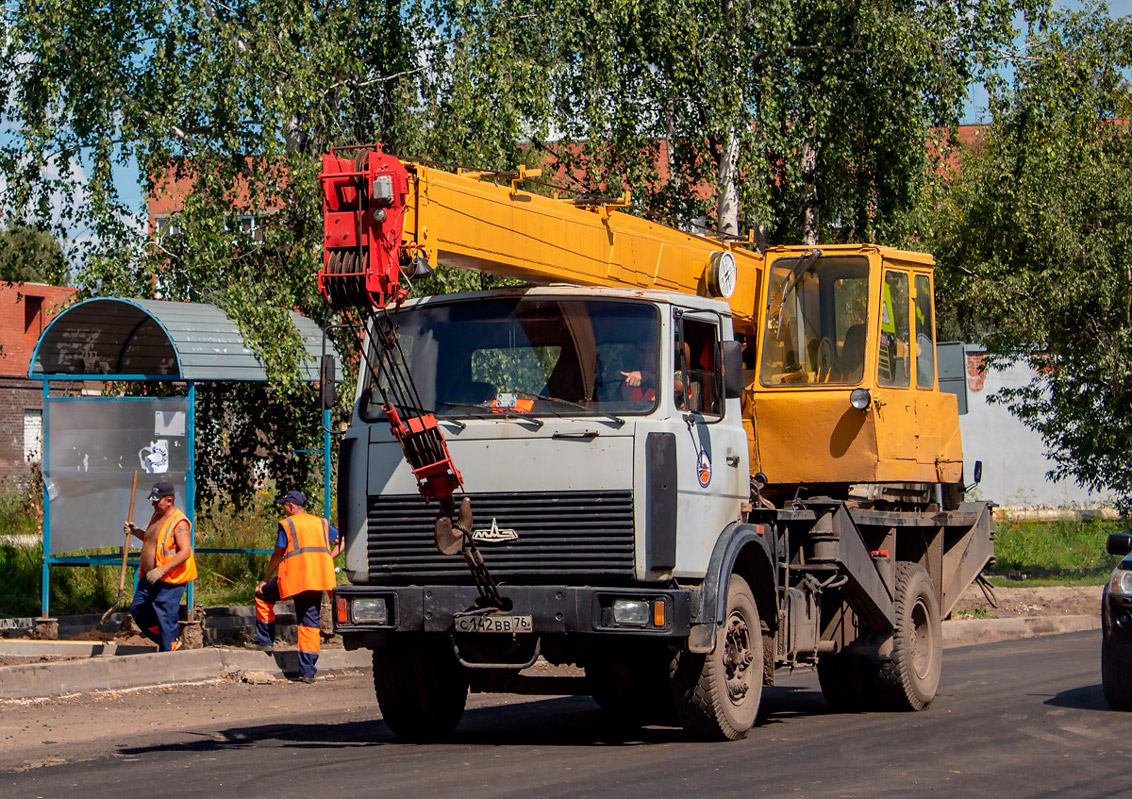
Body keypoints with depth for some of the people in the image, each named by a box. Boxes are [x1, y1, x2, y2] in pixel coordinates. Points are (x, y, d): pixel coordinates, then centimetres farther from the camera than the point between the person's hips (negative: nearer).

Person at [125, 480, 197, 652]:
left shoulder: (179, 522, -17)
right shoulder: (157, 516, 12)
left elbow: (185, 552, -25)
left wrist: (161, 570, -31)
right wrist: (137, 532, 11)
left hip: (168, 582, -10)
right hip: (149, 579, 10)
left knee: (166, 619, -6)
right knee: (137, 609, 15)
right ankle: (170, 642, 27)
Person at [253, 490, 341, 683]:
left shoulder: (287, 524, 3)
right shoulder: (321, 523, 19)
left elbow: (277, 556, 3)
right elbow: (342, 542, 16)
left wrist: (264, 580, 11)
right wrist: (327, 560, 12)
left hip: (296, 576, -5)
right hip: (319, 579, 5)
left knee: (264, 595, 19)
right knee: (310, 622, 6)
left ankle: (265, 640, 19)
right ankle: (308, 672, 0)